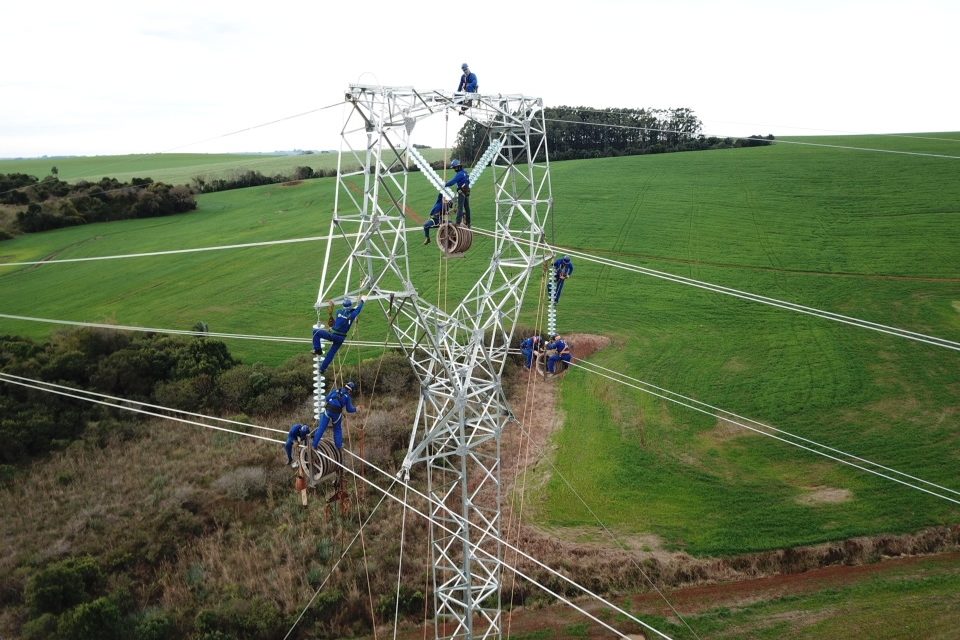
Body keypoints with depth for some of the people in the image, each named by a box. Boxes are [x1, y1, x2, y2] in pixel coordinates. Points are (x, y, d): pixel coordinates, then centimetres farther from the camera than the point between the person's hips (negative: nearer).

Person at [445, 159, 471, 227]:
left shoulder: (459, 174, -17)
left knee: (460, 208, -11)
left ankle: (458, 223, -15)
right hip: (467, 192, 9)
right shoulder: (465, 172, 11)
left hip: (461, 193, -9)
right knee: (467, 208, 13)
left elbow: (452, 182, -22)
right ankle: (468, 223, 19)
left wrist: (445, 185, -8)